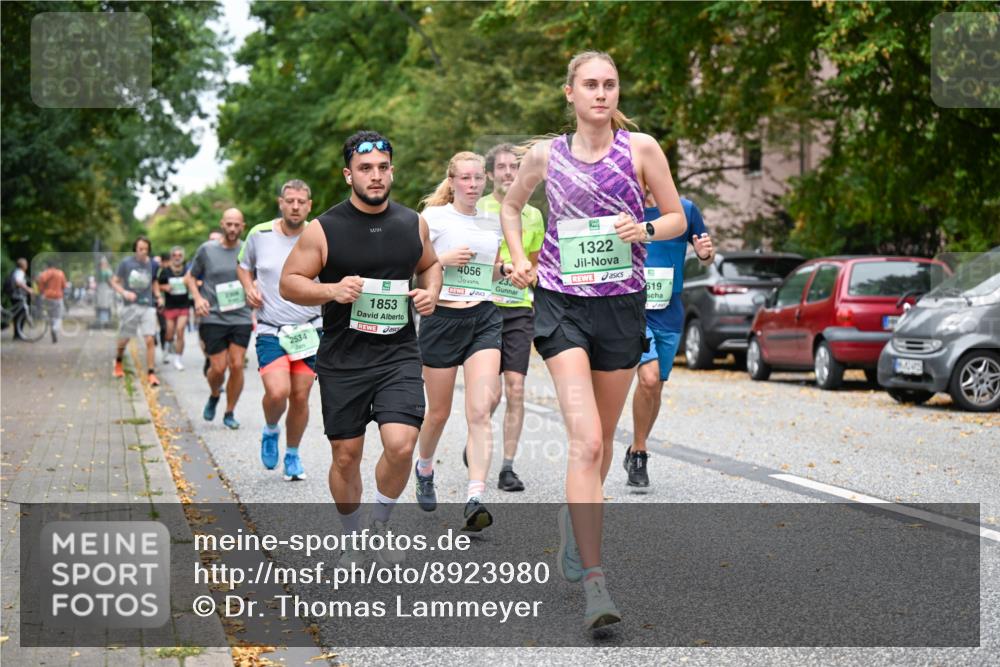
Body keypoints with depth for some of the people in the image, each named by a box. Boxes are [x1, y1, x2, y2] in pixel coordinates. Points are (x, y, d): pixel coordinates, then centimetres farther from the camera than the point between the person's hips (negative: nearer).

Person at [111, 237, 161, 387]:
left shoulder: (152, 264, 2)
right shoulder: (126, 263, -5)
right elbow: (114, 281, 0)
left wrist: (158, 296, 3)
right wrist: (124, 292, -16)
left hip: (148, 306, 0)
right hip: (130, 306, 0)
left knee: (150, 340, -12)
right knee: (124, 340, 11)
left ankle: (151, 373, -8)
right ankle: (118, 362, 41)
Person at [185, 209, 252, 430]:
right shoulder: (206, 250, 1)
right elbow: (190, 277, 11)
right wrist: (198, 298, -5)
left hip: (241, 318, 1)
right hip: (213, 318, -1)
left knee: (237, 366, -4)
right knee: (218, 368, -4)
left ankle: (229, 413, 12)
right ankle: (214, 396, 30)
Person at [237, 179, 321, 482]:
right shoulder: (259, 235, -2)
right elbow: (243, 266, 17)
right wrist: (249, 287, -3)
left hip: (309, 331, 1)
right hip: (271, 331, -1)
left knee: (300, 397, 3)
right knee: (277, 392, -20)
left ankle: (292, 455, 26)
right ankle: (270, 431, 14)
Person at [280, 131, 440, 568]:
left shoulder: (412, 224, 4)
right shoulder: (324, 230, -6)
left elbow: (429, 265, 22)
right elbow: (288, 284, -2)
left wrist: (431, 292, 1)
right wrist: (332, 290, -19)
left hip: (398, 355, 1)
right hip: (342, 361, -1)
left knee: (401, 445, -14)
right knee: (346, 455, 7)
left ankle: (381, 524, 13)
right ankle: (353, 541, 29)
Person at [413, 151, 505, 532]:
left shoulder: (492, 223, 12)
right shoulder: (433, 217, -2)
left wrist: (505, 268, 5)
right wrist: (444, 259, -17)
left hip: (484, 319, 3)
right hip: (442, 318, -2)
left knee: (479, 411, -13)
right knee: (439, 412, 10)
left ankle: (475, 499, -20)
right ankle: (424, 470, 40)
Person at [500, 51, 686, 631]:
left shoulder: (641, 148, 0)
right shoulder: (546, 155, 3)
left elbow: (677, 218, 7)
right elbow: (512, 204, 22)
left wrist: (643, 230, -13)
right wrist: (519, 257, 7)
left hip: (623, 305, 2)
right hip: (562, 305, -2)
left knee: (603, 439, 15)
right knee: (586, 441, -17)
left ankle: (576, 520, 45)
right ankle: (595, 582, -19)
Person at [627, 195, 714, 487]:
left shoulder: (684, 210, -1)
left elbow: (707, 258, 10)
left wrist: (705, 253, -13)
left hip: (669, 314, 3)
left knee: (655, 388, 10)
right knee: (649, 378, -20)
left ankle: (635, 452, 30)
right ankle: (639, 454, -2)